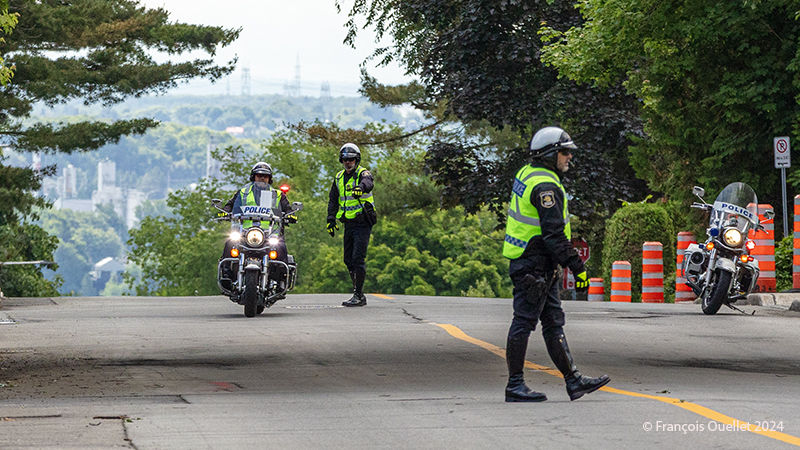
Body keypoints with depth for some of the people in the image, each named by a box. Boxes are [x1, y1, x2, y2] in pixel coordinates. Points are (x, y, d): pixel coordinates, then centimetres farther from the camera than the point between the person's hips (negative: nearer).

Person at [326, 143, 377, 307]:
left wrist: (360, 187, -54)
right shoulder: (339, 178, 13)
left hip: (363, 223, -7)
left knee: (358, 258, -14)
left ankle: (358, 295, -13)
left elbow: (368, 183, -32)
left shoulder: (363, 174, -7)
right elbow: (333, 200, 20)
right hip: (348, 224, 7)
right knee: (349, 260, 8)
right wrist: (331, 219, 10)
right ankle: (359, 294, 16)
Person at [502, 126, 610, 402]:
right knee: (525, 321, -5)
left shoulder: (527, 174, 12)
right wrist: (577, 267, -20)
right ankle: (515, 386, 0)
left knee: (554, 322, 10)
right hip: (534, 264, -11)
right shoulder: (546, 186, -19)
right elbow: (554, 234, -23)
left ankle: (573, 381, 13)